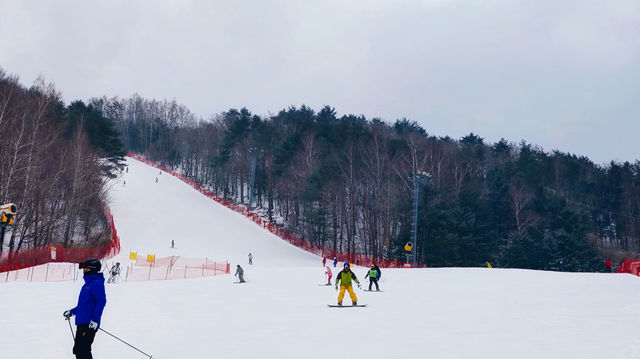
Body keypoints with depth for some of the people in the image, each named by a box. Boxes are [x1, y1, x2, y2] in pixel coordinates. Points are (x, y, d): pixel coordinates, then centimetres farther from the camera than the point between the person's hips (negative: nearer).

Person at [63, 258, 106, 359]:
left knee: (83, 350, -11)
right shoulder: (88, 283, 19)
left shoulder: (97, 283, -11)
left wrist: (95, 319, -24)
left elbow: (101, 302, -19)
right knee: (77, 350, 14)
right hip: (81, 323, 10)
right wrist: (72, 312, 32)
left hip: (89, 324, -10)